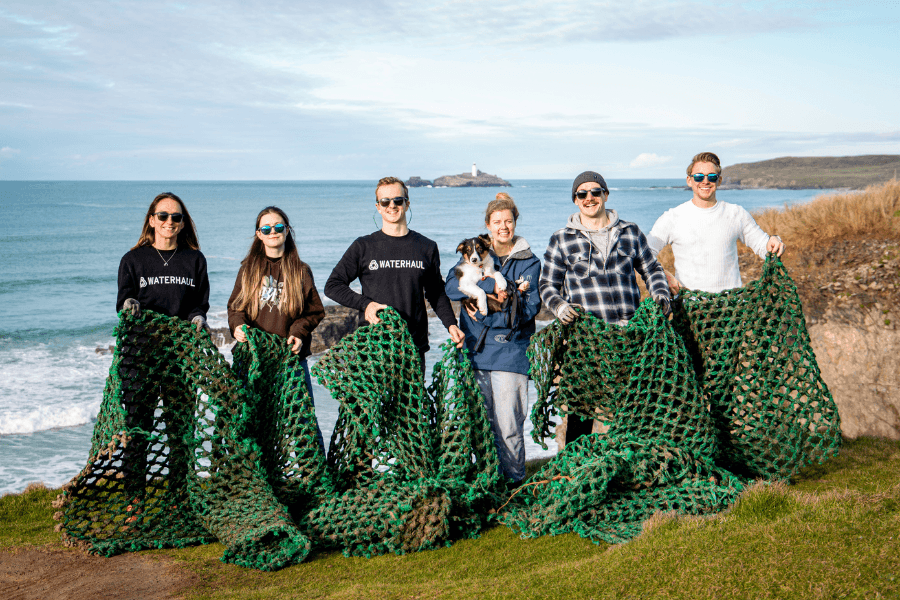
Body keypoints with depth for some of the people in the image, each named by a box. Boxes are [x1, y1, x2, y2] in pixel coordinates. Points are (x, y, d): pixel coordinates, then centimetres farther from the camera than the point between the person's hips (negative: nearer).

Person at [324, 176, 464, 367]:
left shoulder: (427, 248, 11)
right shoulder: (363, 247, 6)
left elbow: (436, 293, 20)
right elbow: (333, 285, 8)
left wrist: (451, 324, 4)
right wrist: (365, 303, -7)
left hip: (415, 348, 2)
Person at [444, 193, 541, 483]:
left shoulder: (529, 262, 8)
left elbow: (529, 308, -2)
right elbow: (452, 286, -4)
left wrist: (483, 311, -15)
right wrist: (495, 286, -16)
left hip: (510, 352, -2)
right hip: (474, 350, 2)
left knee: (508, 425, -9)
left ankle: (514, 479, 3)